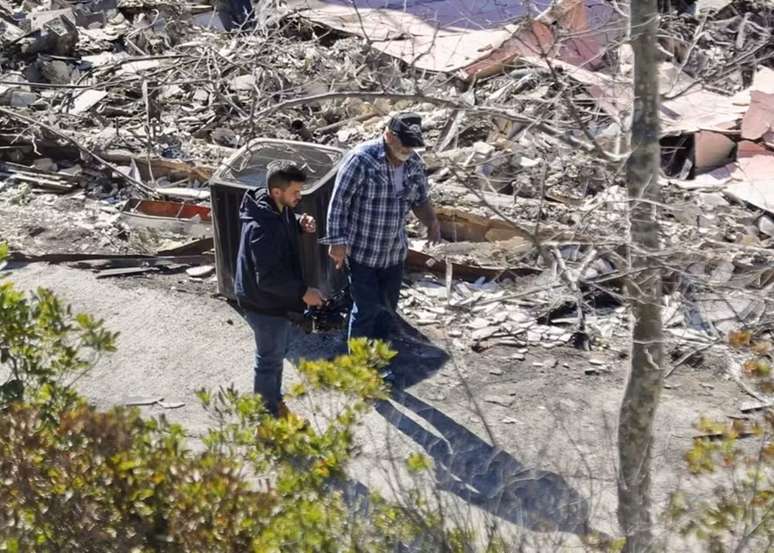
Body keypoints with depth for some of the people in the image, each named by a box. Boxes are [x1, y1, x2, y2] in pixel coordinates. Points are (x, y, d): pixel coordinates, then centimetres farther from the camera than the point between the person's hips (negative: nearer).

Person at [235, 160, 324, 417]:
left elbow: (285, 227, 18)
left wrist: (301, 224, -4)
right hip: (265, 305, -9)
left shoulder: (277, 208, -6)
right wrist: (303, 292, -23)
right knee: (270, 361, 9)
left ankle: (275, 402, 44)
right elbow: (269, 279, -32)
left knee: (277, 354, 25)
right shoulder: (262, 228, -34)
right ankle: (268, 416, 27)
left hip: (275, 299, 9)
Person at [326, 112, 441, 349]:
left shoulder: (414, 163, -2)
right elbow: (338, 201, -17)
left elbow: (420, 200, 11)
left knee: (388, 308, 16)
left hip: (394, 252, 6)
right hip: (362, 252, -6)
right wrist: (337, 241, -18)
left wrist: (431, 222, -10)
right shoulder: (362, 159, -21)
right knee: (366, 309, 0)